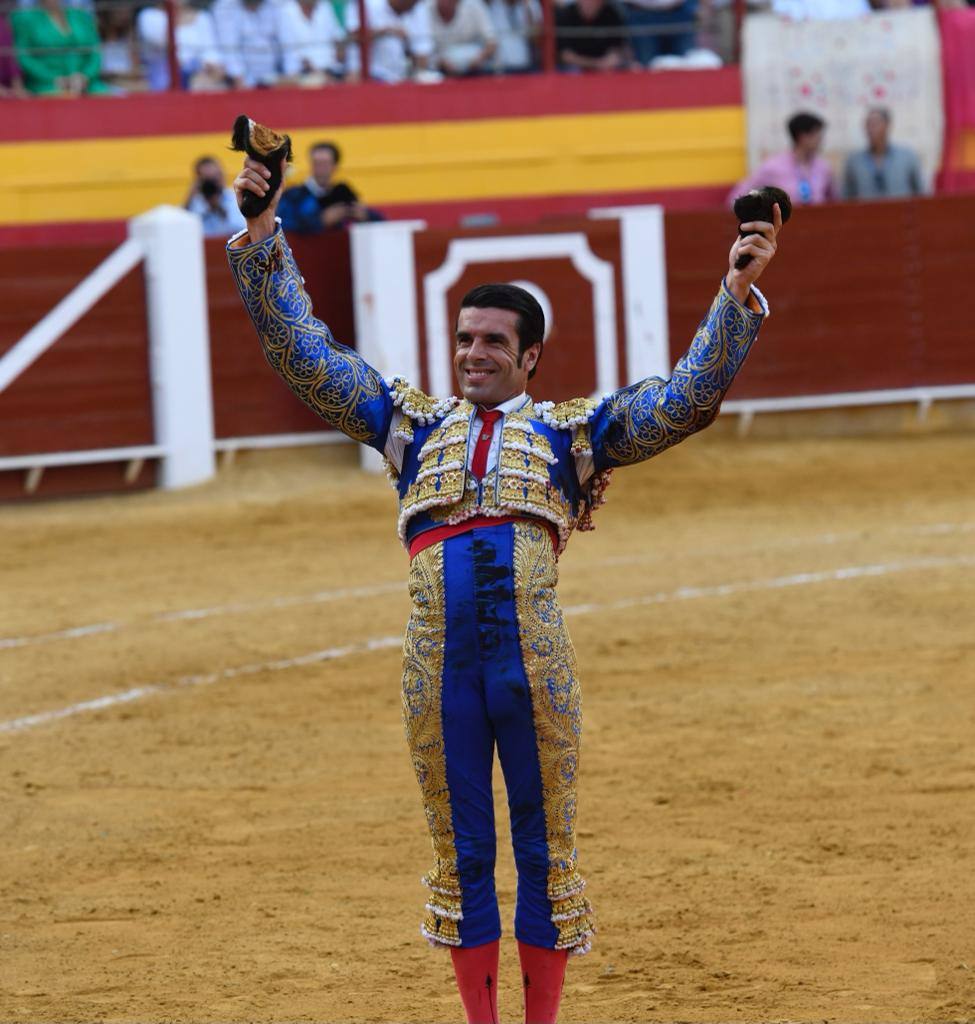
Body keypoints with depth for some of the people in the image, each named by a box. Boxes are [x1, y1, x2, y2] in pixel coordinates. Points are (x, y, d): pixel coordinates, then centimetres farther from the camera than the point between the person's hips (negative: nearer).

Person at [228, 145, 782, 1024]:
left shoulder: (570, 431, 14)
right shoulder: (415, 424, 18)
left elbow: (688, 394, 10)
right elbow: (305, 353, 17)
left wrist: (738, 292, -1)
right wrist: (263, 240, 9)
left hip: (534, 655, -1)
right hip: (440, 663, 1)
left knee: (545, 843, 4)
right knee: (461, 848, 8)